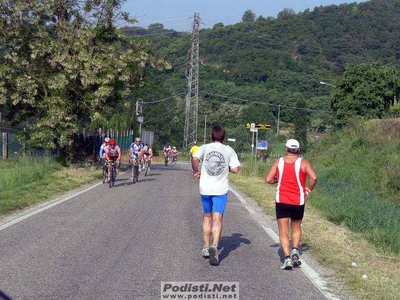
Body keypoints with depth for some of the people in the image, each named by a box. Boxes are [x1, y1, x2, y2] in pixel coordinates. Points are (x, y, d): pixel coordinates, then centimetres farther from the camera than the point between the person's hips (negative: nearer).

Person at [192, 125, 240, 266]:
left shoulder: (205, 148, -1)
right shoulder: (229, 151, -1)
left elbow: (195, 159, -18)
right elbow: (235, 169, -7)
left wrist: (195, 172, -1)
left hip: (205, 188, 2)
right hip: (221, 190, -2)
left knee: (207, 217, 18)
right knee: (217, 219, -3)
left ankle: (206, 247, 25)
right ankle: (214, 246, -24)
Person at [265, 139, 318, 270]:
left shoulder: (278, 162, 1)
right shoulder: (303, 162, -4)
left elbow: (268, 179, -3)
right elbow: (314, 177, -18)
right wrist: (309, 189, -1)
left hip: (281, 201, 0)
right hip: (298, 201, 0)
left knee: (283, 231, 4)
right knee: (296, 227, 22)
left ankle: (287, 257, -9)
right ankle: (295, 249, 1)